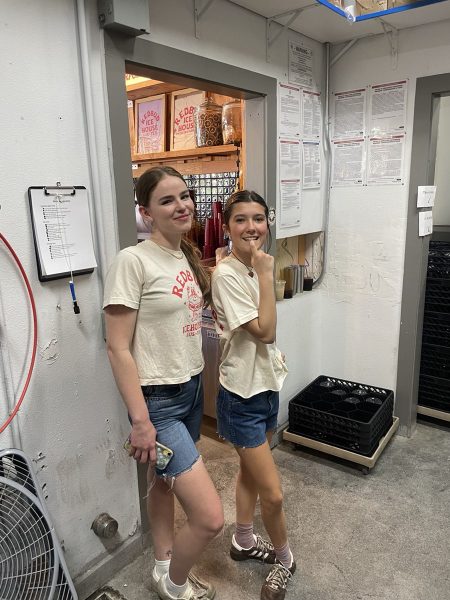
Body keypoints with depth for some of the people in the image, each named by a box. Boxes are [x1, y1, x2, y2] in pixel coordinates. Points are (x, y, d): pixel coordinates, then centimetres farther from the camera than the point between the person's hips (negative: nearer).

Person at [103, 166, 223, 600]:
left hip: (192, 389, 7)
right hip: (158, 400, -7)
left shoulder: (187, 255, 6)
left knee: (163, 482, 25)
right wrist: (140, 420, -17)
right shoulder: (133, 261, -17)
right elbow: (117, 348, -17)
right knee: (210, 517, -4)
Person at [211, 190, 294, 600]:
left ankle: (244, 542, 45)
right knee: (273, 493, 1)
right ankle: (284, 559, 30)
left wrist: (273, 356, 4)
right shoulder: (227, 274, -21)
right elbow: (265, 330, -24)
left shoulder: (255, 267, 4)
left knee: (250, 469, 24)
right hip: (242, 394, -8)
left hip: (267, 385, 8)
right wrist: (266, 275, -24)